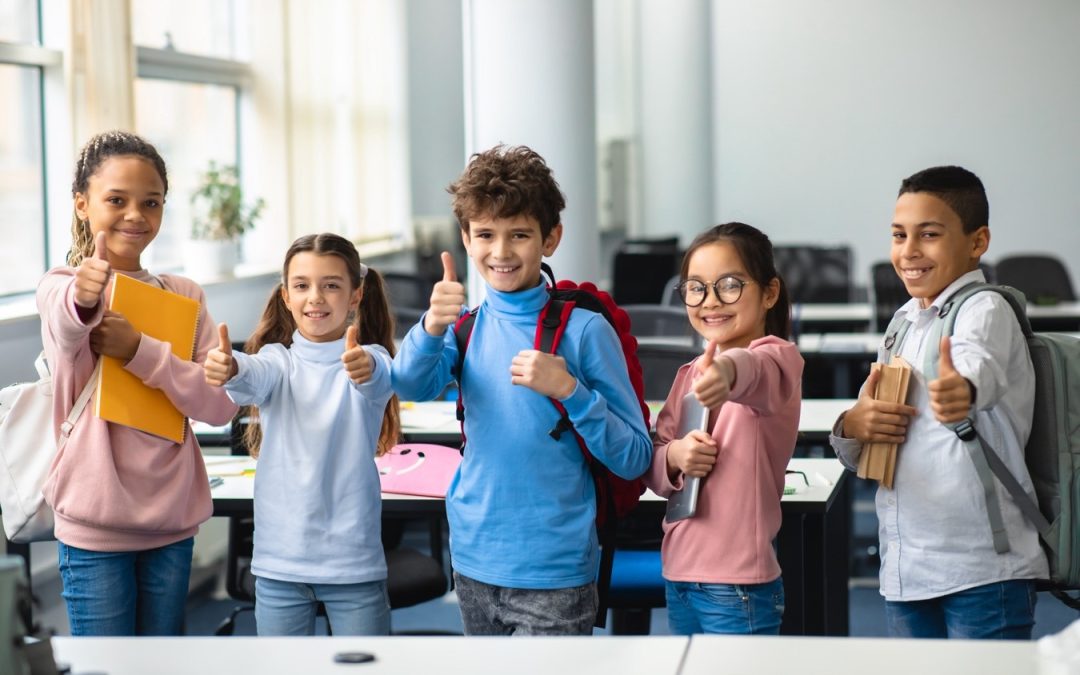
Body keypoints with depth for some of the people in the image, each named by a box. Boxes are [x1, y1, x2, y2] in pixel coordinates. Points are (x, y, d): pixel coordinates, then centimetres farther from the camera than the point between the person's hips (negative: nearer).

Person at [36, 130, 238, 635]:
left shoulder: (185, 296, 7)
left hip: (172, 519, 4)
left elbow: (221, 404, -4)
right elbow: (65, 330, -32)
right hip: (95, 524, -4)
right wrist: (82, 297, -56)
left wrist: (140, 351, -17)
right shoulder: (61, 286, -5)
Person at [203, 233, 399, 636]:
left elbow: (379, 381, -26)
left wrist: (366, 369, -51)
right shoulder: (278, 358, 2)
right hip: (279, 560, 2)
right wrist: (229, 369, -46)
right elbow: (254, 379, -21)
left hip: (354, 559, -2)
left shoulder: (369, 357, -2)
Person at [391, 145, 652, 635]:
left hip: (555, 575, -4)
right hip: (475, 563, 4)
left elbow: (634, 460, -9)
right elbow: (413, 385, -17)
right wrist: (433, 327, -36)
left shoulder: (583, 328, -9)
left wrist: (567, 389, -22)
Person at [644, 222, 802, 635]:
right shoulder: (689, 375, 11)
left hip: (738, 587, -7)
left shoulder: (777, 357, -11)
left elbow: (757, 371, -36)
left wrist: (728, 371, -59)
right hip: (678, 575, 7)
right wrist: (674, 457, -13)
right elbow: (653, 471, 10)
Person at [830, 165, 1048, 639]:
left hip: (983, 570, -7)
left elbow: (982, 368, -35)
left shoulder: (984, 310, -9)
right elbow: (863, 459, 18)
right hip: (904, 571, 7)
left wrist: (963, 390, -58)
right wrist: (851, 428, -5)